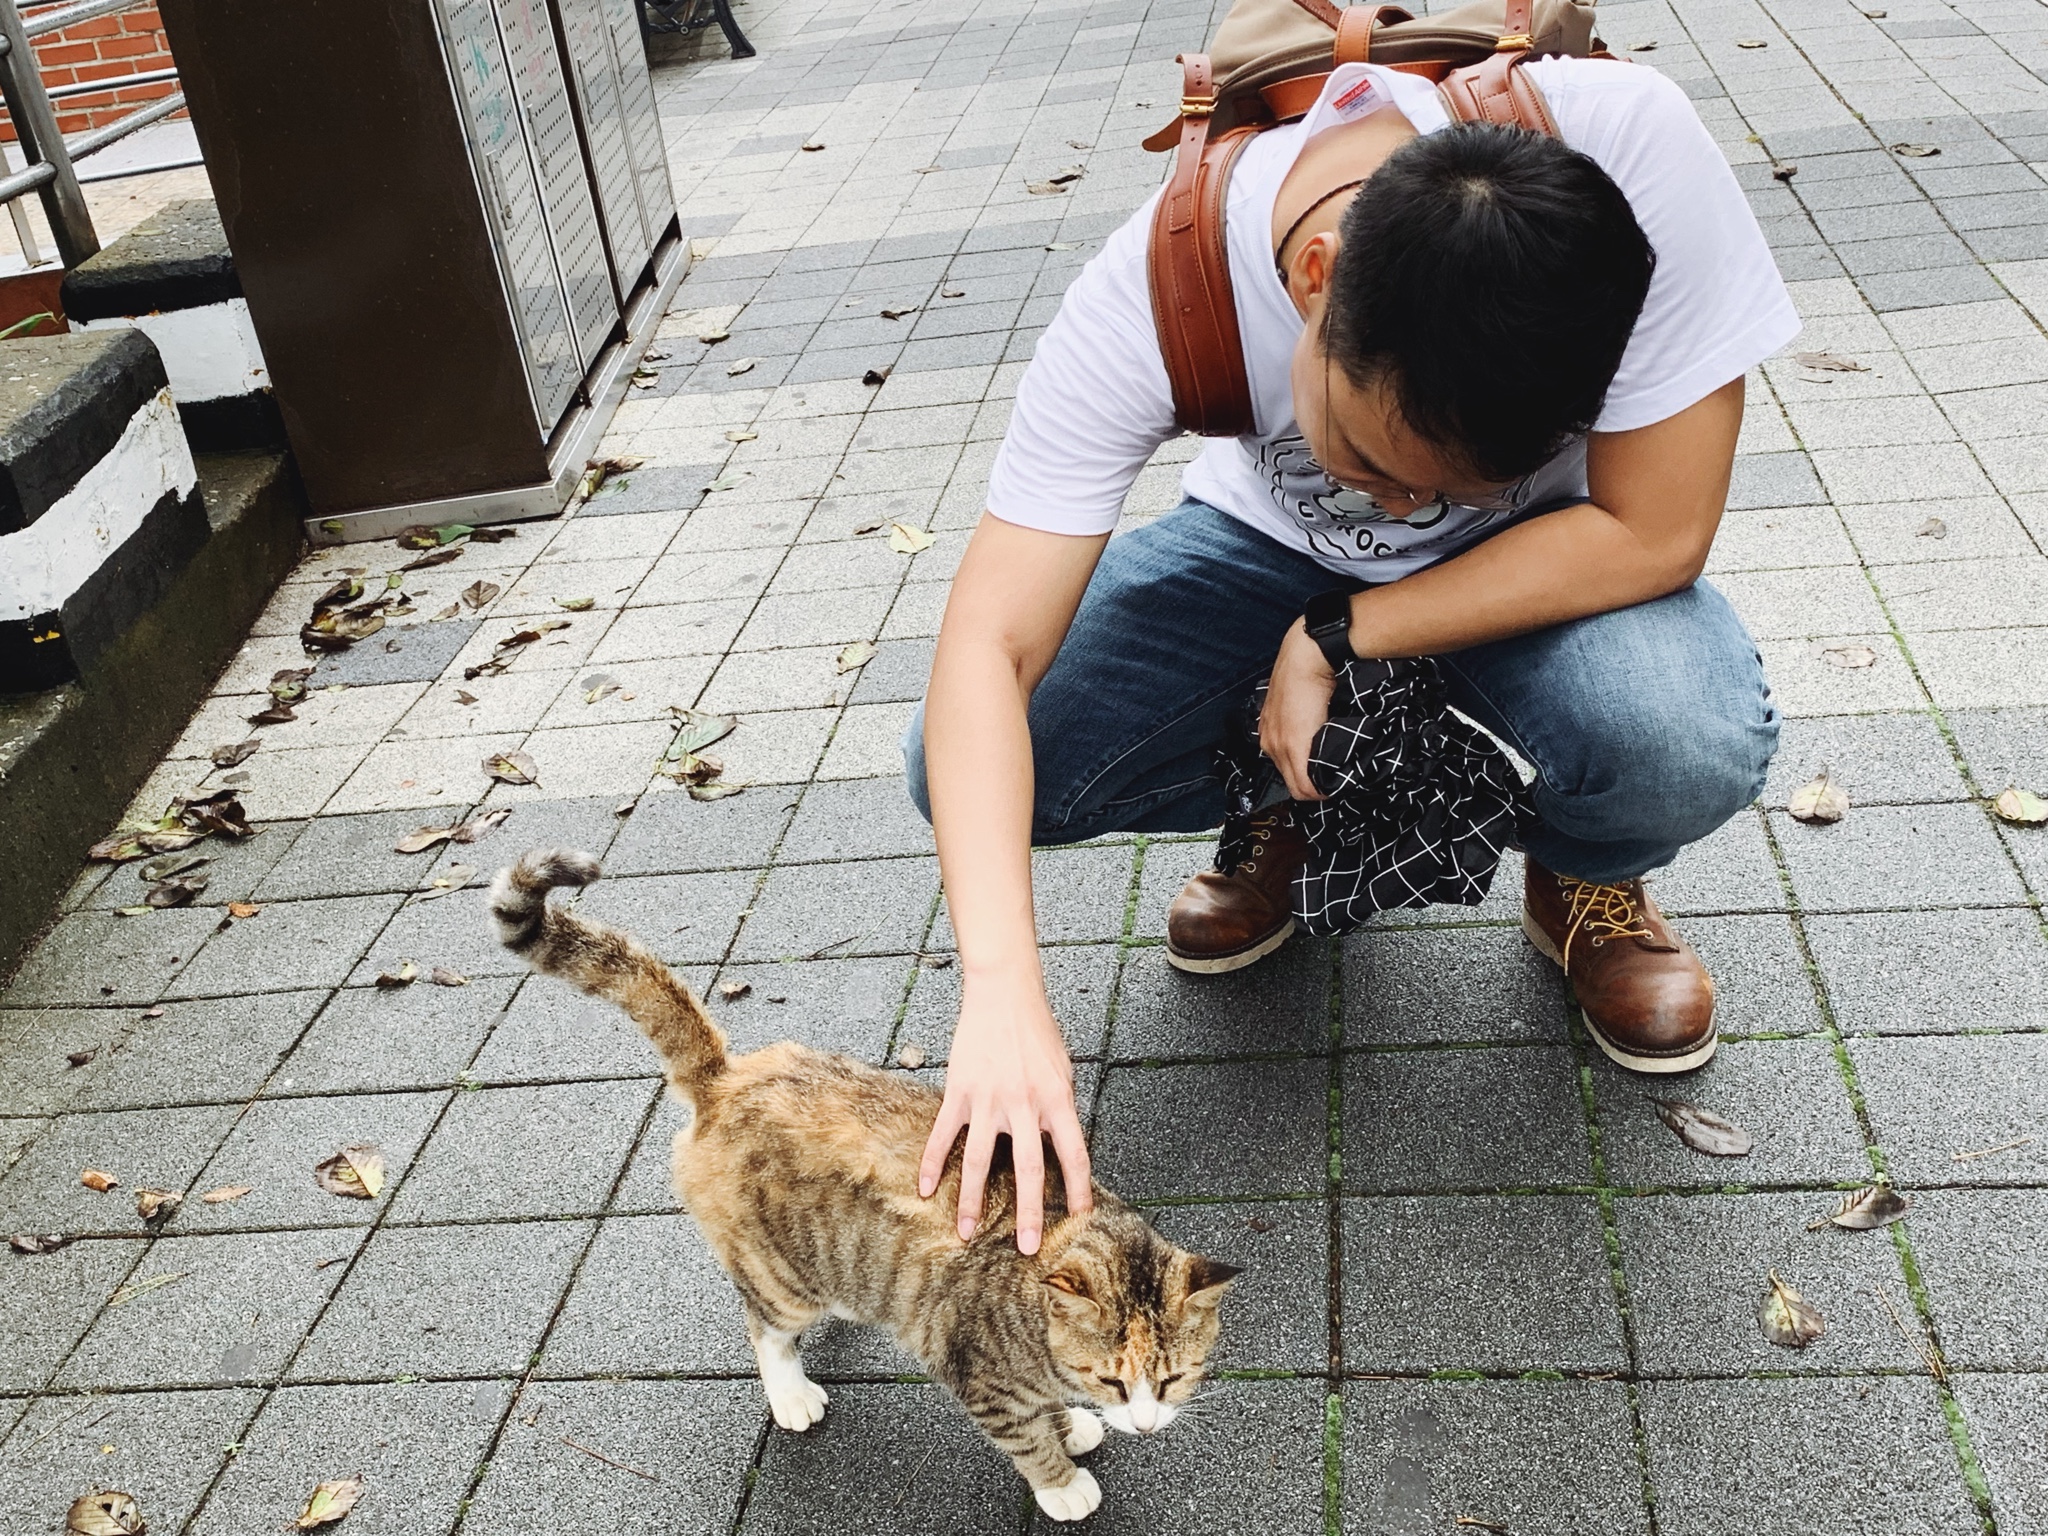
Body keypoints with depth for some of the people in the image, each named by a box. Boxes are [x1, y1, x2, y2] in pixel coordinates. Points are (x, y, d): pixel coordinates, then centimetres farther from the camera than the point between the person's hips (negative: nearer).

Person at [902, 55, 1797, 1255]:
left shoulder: (1632, 148, -35)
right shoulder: (1154, 290, -32)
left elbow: (1655, 531, -27)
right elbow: (990, 649, -33)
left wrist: (1338, 645, -27)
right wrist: (1002, 992, -45)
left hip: (1552, 561, -1)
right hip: (1277, 544, 2)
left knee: (1688, 744, -35)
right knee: (975, 766, -19)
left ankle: (1583, 876, 3)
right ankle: (1293, 806, 10)